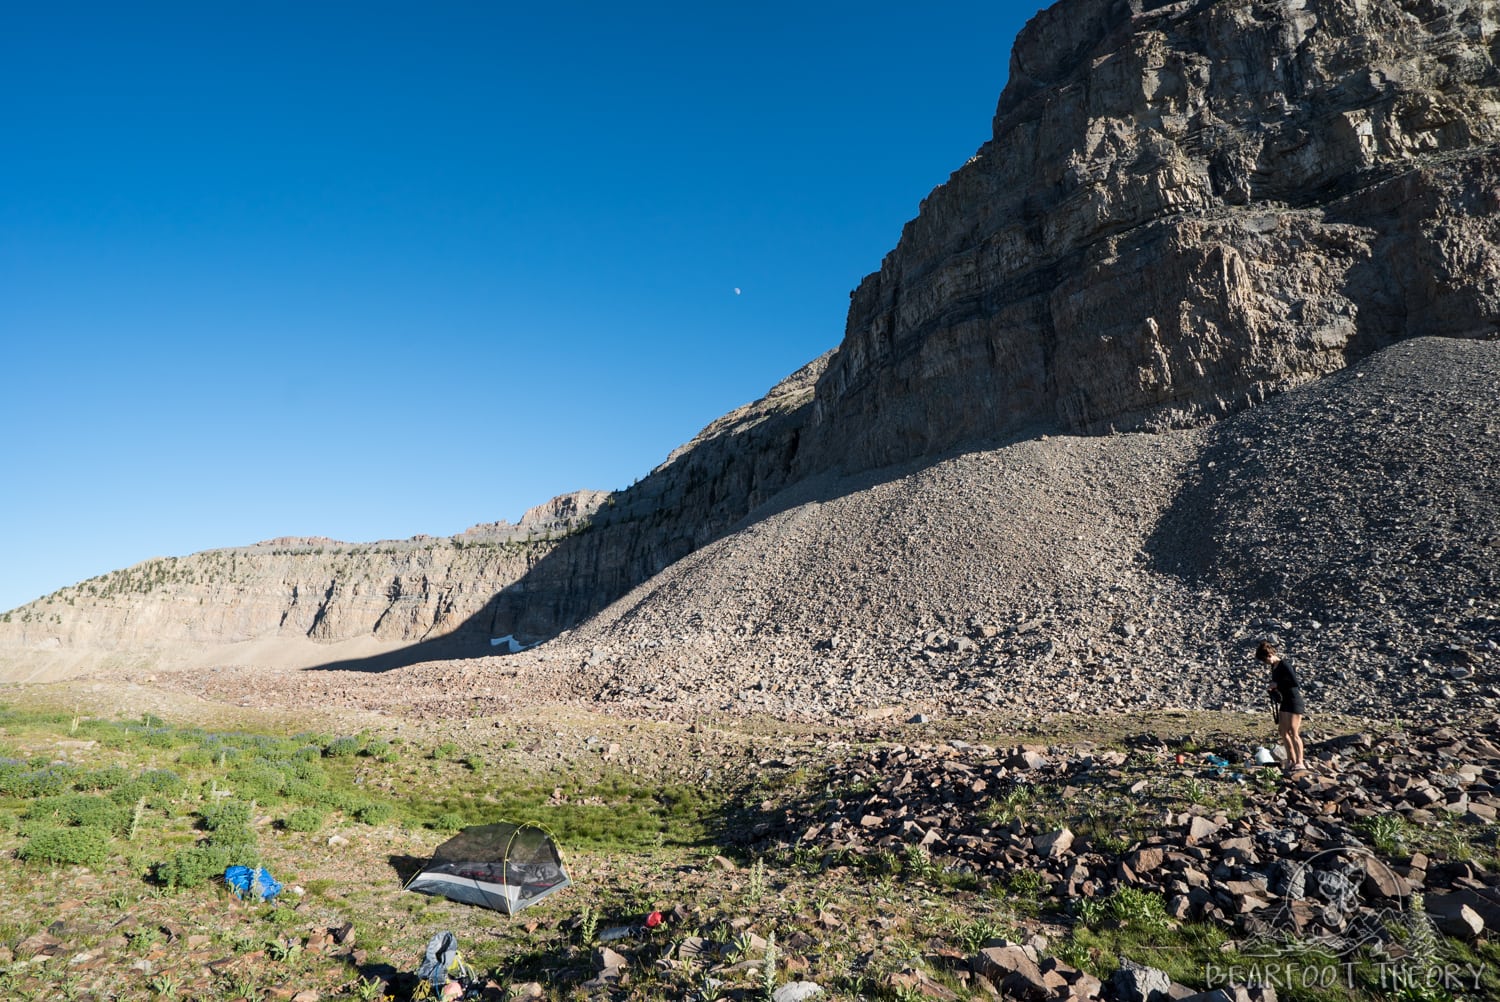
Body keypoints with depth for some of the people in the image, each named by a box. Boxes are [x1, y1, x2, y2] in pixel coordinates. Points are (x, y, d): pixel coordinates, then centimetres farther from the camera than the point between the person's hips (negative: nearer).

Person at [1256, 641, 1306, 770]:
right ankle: (1291, 760, 20)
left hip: (1294, 701, -9)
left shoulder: (1285, 665, -18)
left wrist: (1277, 684, -17)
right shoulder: (1274, 666, 9)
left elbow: (1296, 683, -22)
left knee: (1293, 732, -10)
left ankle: (1300, 762, -7)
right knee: (1282, 731, 11)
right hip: (1284, 701, 10)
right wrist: (1272, 688, 2)